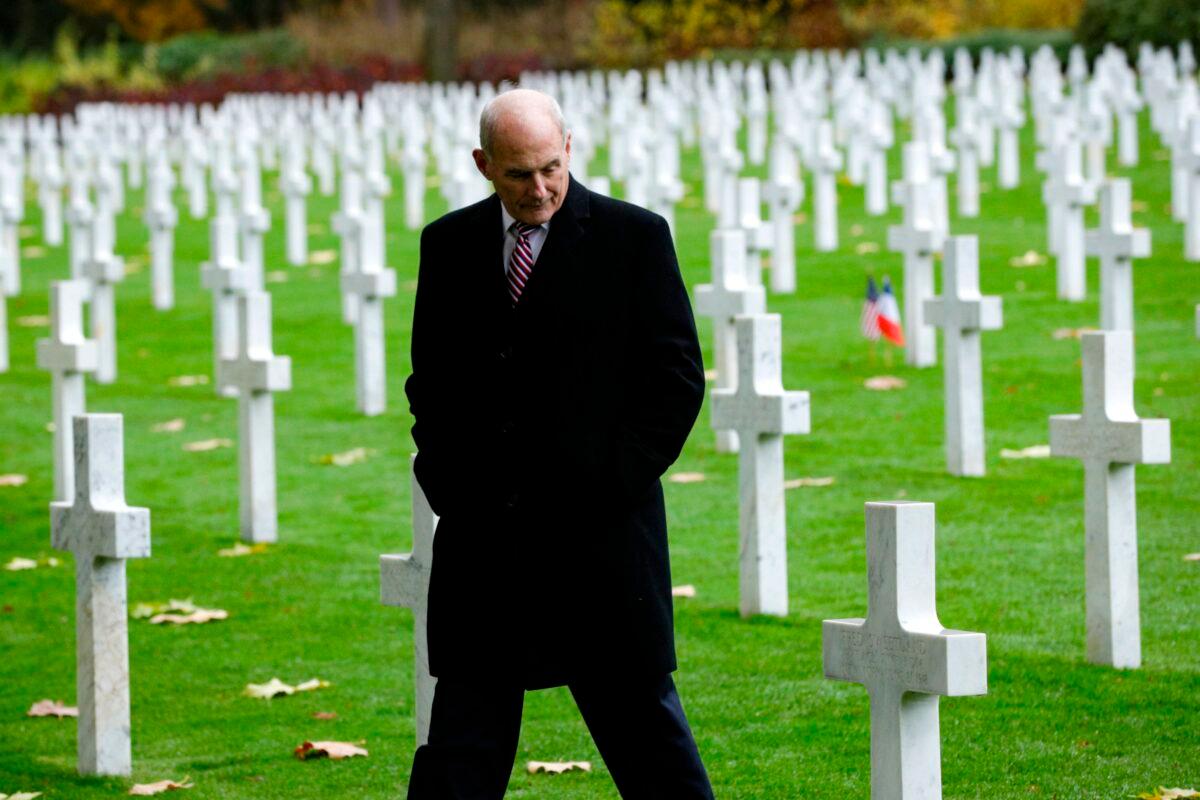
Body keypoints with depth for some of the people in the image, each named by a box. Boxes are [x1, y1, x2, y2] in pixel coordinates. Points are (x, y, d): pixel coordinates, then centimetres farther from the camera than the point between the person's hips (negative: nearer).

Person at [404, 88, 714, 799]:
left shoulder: (634, 238, -3)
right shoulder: (450, 245, 8)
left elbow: (677, 380, -3)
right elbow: (428, 378, 15)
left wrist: (612, 486, -10)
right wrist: (445, 480, 1)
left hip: (600, 532, -3)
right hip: (481, 537, 3)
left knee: (644, 726, 5)